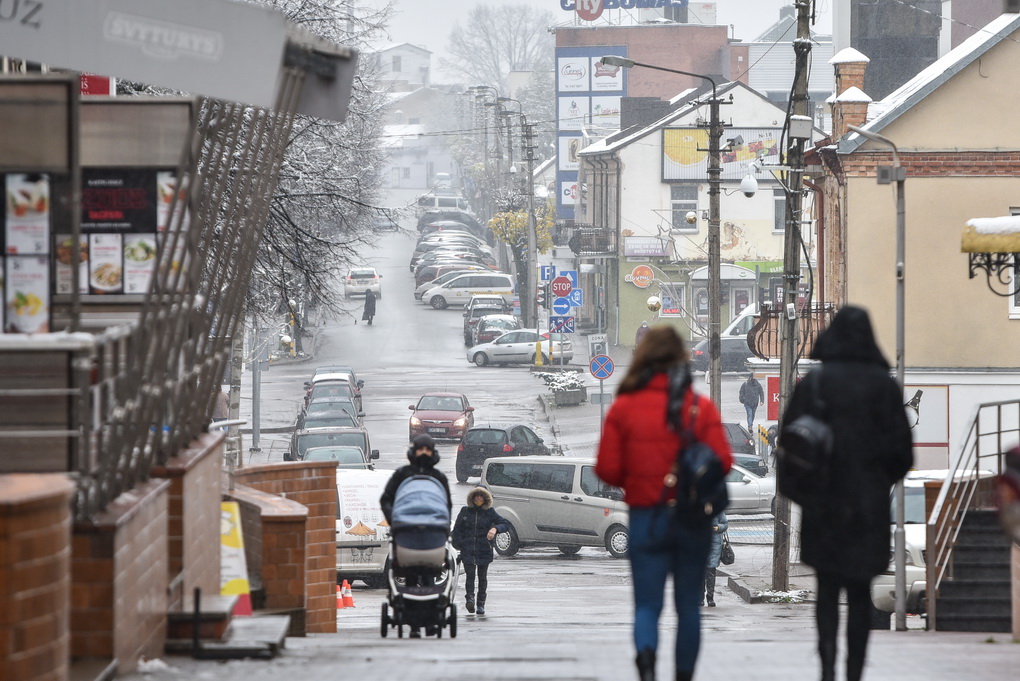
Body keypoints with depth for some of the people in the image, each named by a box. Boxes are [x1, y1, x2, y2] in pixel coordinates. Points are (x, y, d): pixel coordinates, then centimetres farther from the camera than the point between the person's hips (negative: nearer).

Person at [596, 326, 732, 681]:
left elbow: (607, 469, -6)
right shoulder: (701, 407, -5)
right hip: (693, 519, 0)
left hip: (645, 517, 0)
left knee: (647, 603, 2)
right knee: (689, 605, 13)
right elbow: (723, 462, -9)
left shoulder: (623, 407, -4)